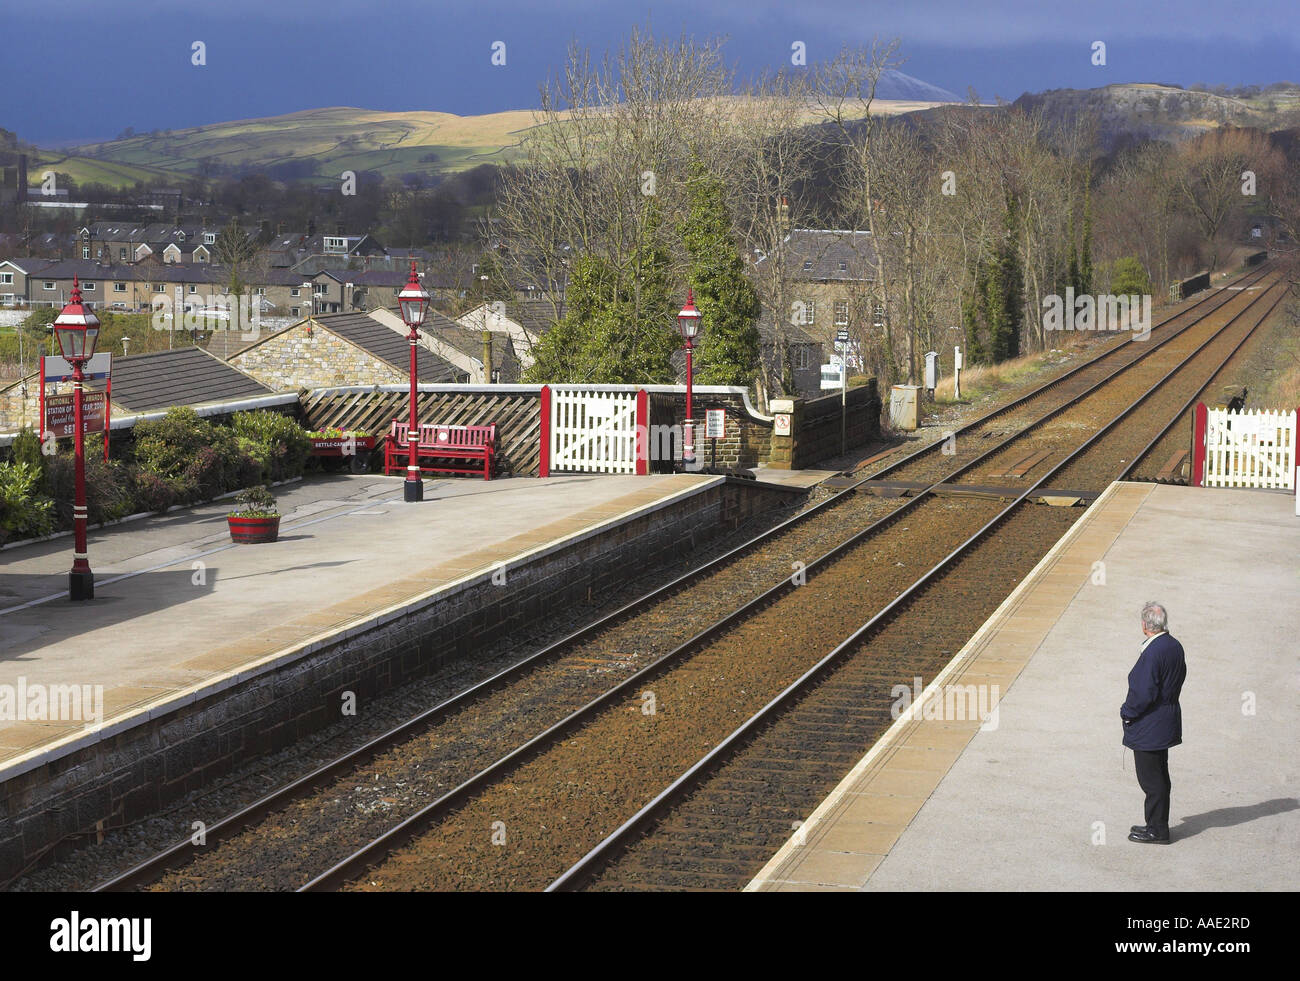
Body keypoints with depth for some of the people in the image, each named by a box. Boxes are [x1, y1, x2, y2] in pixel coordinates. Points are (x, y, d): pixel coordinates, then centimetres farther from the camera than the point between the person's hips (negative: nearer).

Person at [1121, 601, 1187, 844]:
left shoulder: (1152, 653, -25)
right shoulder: (1175, 647, 3)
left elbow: (1144, 693, -25)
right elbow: (1179, 676, 15)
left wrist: (1127, 712, -10)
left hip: (1148, 727, -9)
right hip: (1167, 721, 9)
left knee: (1151, 780, 0)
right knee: (1159, 776, 18)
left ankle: (1157, 831, 7)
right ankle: (1158, 825, 28)